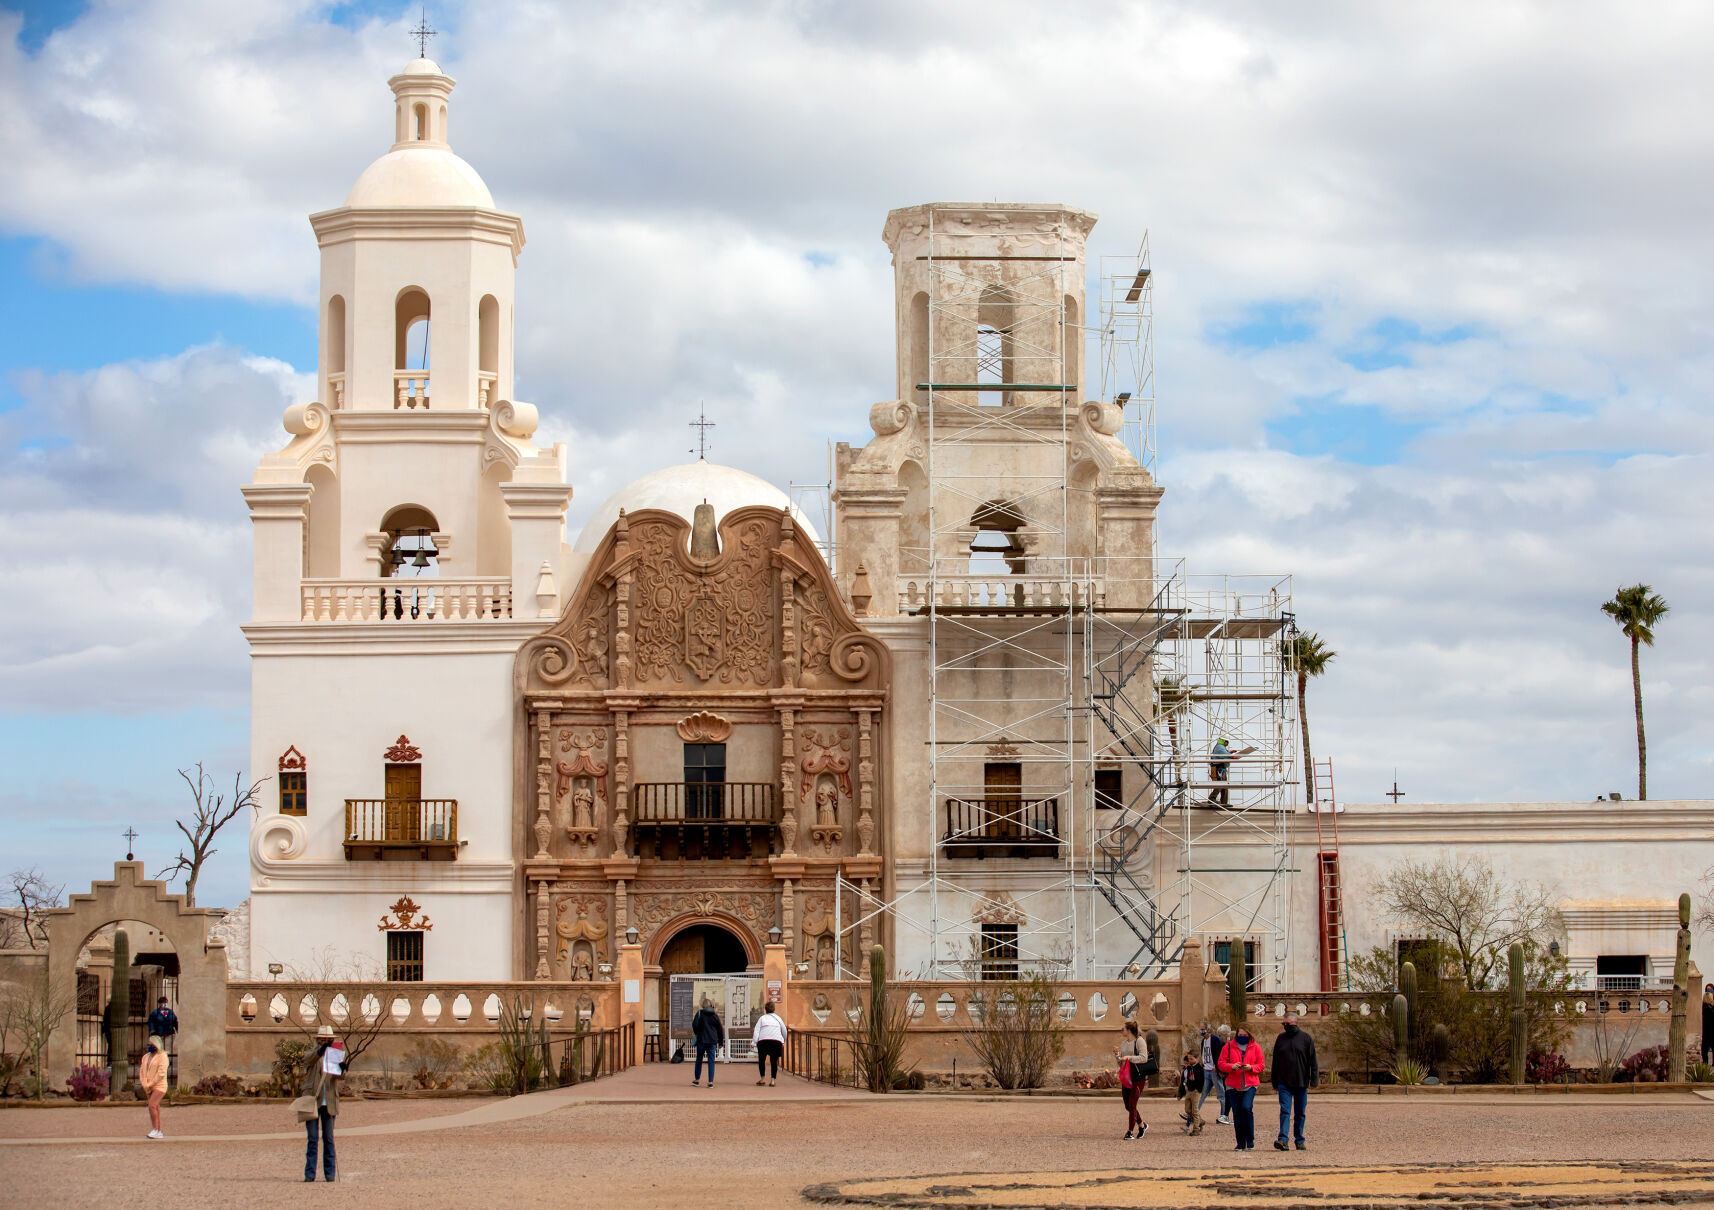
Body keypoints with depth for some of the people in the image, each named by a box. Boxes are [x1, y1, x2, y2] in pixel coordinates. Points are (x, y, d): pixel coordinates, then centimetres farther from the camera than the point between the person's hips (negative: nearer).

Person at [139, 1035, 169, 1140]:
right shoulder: (146, 1057, 16)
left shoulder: (162, 1056, -6)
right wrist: (145, 1085, -1)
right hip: (148, 1087, 7)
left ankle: (155, 1130, -17)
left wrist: (150, 1084, -14)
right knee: (155, 1108, 7)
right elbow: (142, 1071, 13)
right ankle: (159, 1133, 8)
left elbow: (161, 1073, -14)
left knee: (152, 1106, -20)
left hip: (159, 1085, -7)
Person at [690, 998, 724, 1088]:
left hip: (701, 1040, -2)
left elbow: (695, 1025, -10)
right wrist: (720, 1042, 15)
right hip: (712, 1041, 2)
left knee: (699, 1060, 13)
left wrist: (696, 1033, 11)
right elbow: (720, 1029, 8)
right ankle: (710, 1082, -2)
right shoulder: (715, 1015, 5)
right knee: (711, 1061, 3)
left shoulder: (700, 1013, -3)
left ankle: (697, 1079, 18)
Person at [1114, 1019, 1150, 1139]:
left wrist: (1129, 1057, -20)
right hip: (1126, 1076, 8)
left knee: (1132, 1104, -10)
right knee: (1128, 1105, 9)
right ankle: (1142, 1125, 29)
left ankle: (1130, 1132, -5)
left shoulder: (1139, 1041, -8)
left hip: (1138, 1076, -8)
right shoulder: (1124, 1043, 15)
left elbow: (1144, 1058, -17)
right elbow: (1120, 1060, 21)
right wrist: (1117, 1054, 2)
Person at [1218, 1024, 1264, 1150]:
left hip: (1250, 1084, -2)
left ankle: (1250, 1140, -8)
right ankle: (1241, 1144, 10)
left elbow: (1261, 1065, 8)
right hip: (1233, 1085, 2)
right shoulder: (1229, 1046, 8)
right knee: (1237, 1113, 1)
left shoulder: (1255, 1047, 8)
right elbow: (1221, 1064, 5)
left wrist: (1251, 1068, -12)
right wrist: (1232, 1067, -14)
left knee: (1246, 1107, -21)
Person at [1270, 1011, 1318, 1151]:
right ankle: (1283, 1139, -19)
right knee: (1285, 1111, -11)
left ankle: (1299, 1140, 16)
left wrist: (1314, 1080, -8)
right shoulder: (1280, 1039, 8)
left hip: (1301, 1082, -1)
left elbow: (1313, 1062, 0)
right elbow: (1275, 1062, 14)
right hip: (1284, 1083, 1)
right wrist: (1275, 1083, 12)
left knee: (1300, 1113, 7)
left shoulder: (1306, 1039, 1)